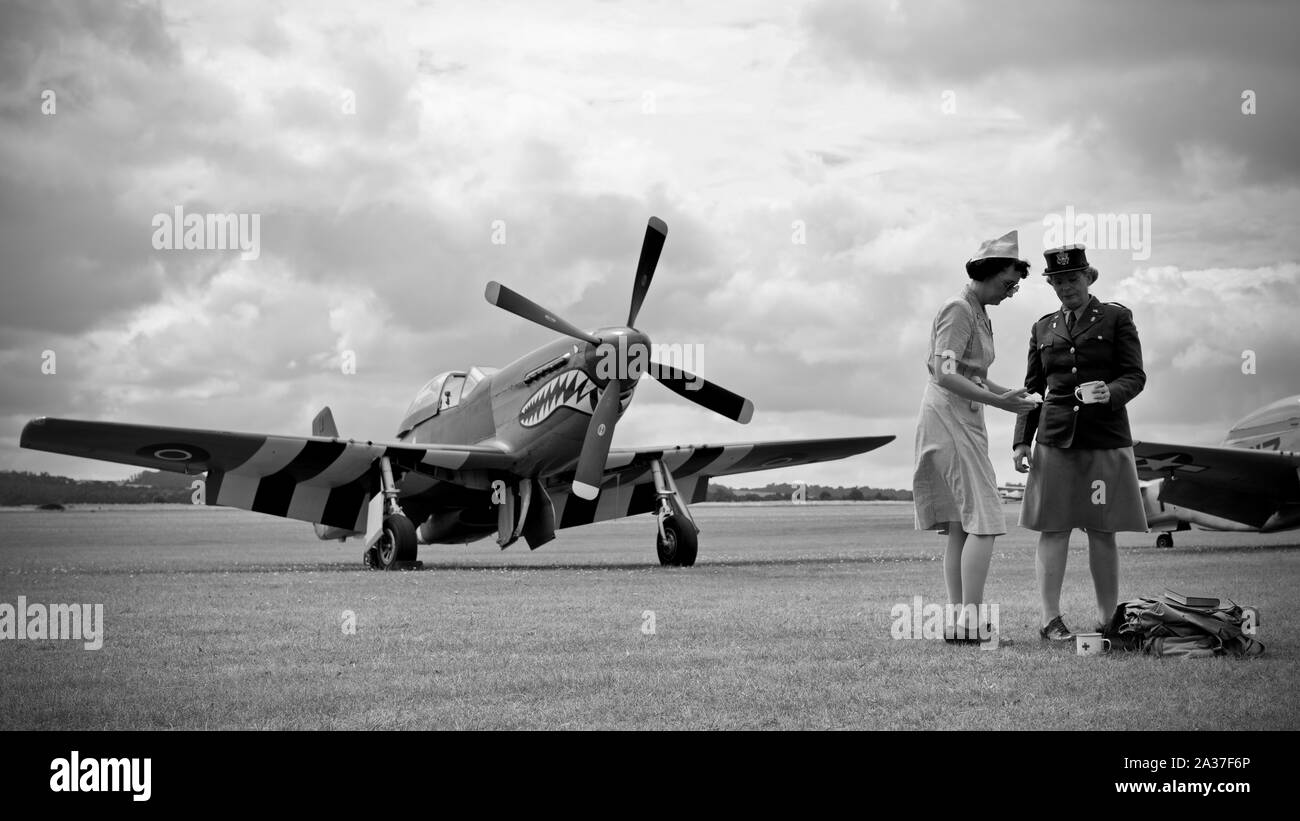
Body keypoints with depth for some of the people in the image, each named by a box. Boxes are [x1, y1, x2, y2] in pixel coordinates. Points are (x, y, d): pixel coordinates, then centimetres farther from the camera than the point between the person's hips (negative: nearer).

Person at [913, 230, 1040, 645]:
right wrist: (999, 402, -21)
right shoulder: (958, 310, -12)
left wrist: (1008, 392, 4)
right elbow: (945, 376, -20)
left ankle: (958, 619, 6)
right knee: (983, 521, -13)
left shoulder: (978, 313, 18)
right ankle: (970, 620, -15)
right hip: (949, 419, -10)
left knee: (960, 527, 7)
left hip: (963, 422, 10)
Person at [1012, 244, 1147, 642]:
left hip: (1105, 440, -2)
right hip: (1055, 440, 2)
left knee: (1102, 532, 1)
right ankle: (1051, 619, -3)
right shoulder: (1043, 328, 13)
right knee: (1053, 528, -4)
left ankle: (1108, 620, 7)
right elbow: (1033, 388, 15)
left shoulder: (1117, 318, 4)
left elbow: (1135, 376, -1)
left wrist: (1111, 393, -23)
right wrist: (1021, 441, 7)